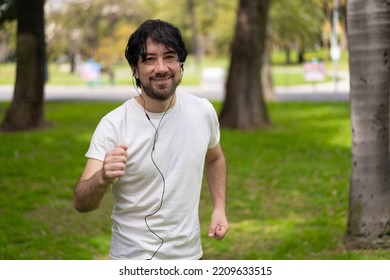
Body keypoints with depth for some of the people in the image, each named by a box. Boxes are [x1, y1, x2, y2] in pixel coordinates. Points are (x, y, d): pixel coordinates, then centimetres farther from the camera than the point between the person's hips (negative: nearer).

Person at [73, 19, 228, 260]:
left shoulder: (203, 111, -7)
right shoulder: (113, 125, -18)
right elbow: (82, 203, -22)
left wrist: (220, 207, 2)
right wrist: (103, 178, -41)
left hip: (189, 253, 4)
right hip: (133, 257, -3)